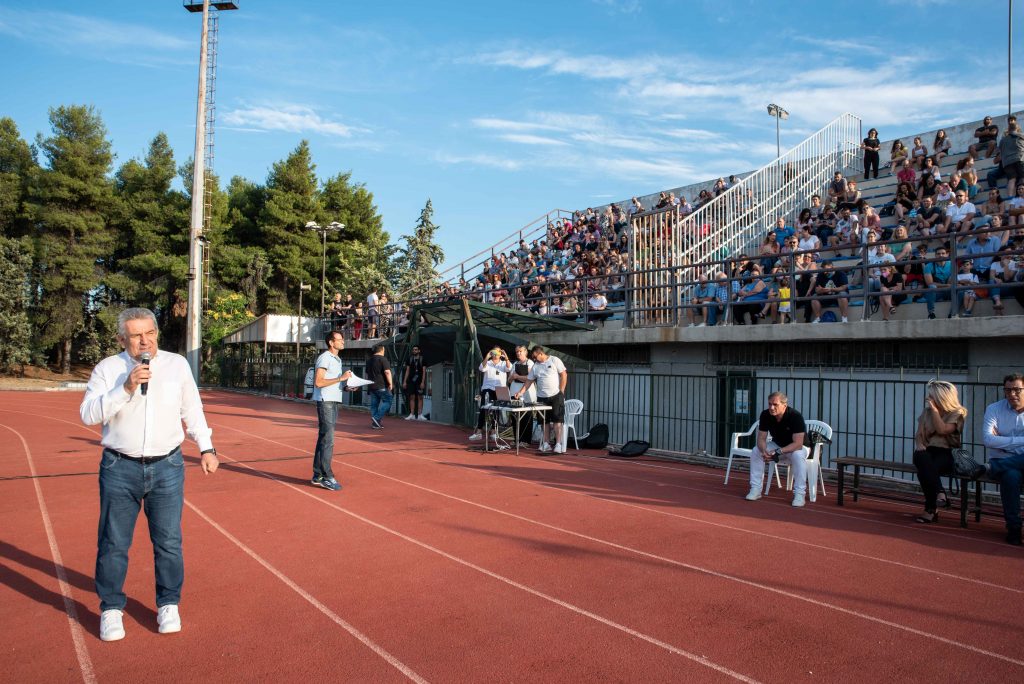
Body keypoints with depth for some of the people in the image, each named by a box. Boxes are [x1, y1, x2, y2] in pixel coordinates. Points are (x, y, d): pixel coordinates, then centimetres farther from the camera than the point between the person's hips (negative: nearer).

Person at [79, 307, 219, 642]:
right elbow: (88, 414, -11)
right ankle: (111, 608, 24)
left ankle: (168, 605, 22)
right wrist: (125, 388, -23)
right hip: (120, 468, -1)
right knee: (113, 543, 7)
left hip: (167, 467, 1)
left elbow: (192, 409, 11)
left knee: (169, 542, 6)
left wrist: (206, 448, 10)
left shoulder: (177, 364, 3)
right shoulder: (107, 368, -2)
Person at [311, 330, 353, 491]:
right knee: (327, 440, -10)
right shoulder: (324, 358, -11)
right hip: (325, 401, -10)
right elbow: (318, 382, -20)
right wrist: (341, 378, -20)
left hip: (334, 402, 10)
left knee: (324, 440, 11)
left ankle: (318, 476, 16)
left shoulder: (337, 359, 18)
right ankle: (327, 477, -8)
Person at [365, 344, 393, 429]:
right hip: (382, 386, -8)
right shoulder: (383, 359, -9)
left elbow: (367, 374, 26)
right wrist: (390, 383, -14)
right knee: (388, 400, 1)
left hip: (372, 386, 8)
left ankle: (375, 423, 9)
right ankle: (378, 418, -11)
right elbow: (387, 372, -19)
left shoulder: (369, 360, 17)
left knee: (374, 404, 9)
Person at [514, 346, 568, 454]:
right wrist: (521, 392, -3)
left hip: (556, 396, -5)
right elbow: (529, 381, 9)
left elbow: (564, 375, -6)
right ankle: (546, 444, 13)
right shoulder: (535, 366, 9)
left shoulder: (555, 360, -3)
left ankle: (558, 444, -4)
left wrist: (561, 391, -10)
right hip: (542, 397, 5)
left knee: (557, 420, -5)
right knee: (545, 421, 7)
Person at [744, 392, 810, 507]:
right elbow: (761, 438, -14)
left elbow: (798, 444, -34)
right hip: (777, 445, 4)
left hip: (797, 447, -4)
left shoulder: (795, 416, -30)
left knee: (798, 455, -38)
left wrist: (779, 452, -44)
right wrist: (764, 451, -36)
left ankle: (799, 494, -27)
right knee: (756, 451, -20)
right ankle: (755, 489, -12)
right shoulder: (765, 415, -16)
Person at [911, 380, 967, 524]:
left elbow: (942, 430, -17)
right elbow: (919, 434, 13)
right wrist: (919, 444, -10)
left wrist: (934, 408, -11)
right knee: (922, 459, -35)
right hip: (928, 451, 4)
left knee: (926, 469, -36)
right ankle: (938, 499, -30)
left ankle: (931, 509, -24)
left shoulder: (957, 413, 0)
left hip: (947, 454, -4)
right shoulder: (927, 411, 15)